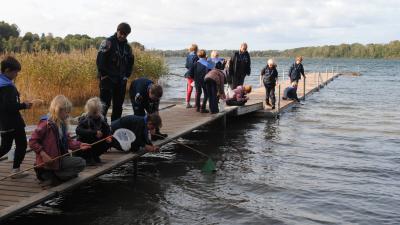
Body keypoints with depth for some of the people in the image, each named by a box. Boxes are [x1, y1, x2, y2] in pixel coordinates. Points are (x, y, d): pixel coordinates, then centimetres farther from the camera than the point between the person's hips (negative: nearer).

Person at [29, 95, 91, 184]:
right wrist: (43, 154, -24)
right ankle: (49, 176, -7)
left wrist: (79, 145, -6)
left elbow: (68, 141, 10)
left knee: (81, 163, 12)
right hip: (49, 161, -9)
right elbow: (32, 141, -18)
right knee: (81, 163, -9)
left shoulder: (62, 124, 8)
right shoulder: (46, 123, -18)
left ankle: (52, 175, 2)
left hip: (60, 158, 9)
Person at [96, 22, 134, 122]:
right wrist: (103, 74, -12)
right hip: (107, 79, -6)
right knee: (105, 104, -9)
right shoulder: (108, 42, -6)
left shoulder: (127, 46, 13)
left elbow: (130, 62, 23)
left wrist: (127, 75, 11)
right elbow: (100, 60, -11)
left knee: (118, 105, 8)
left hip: (121, 80, 6)